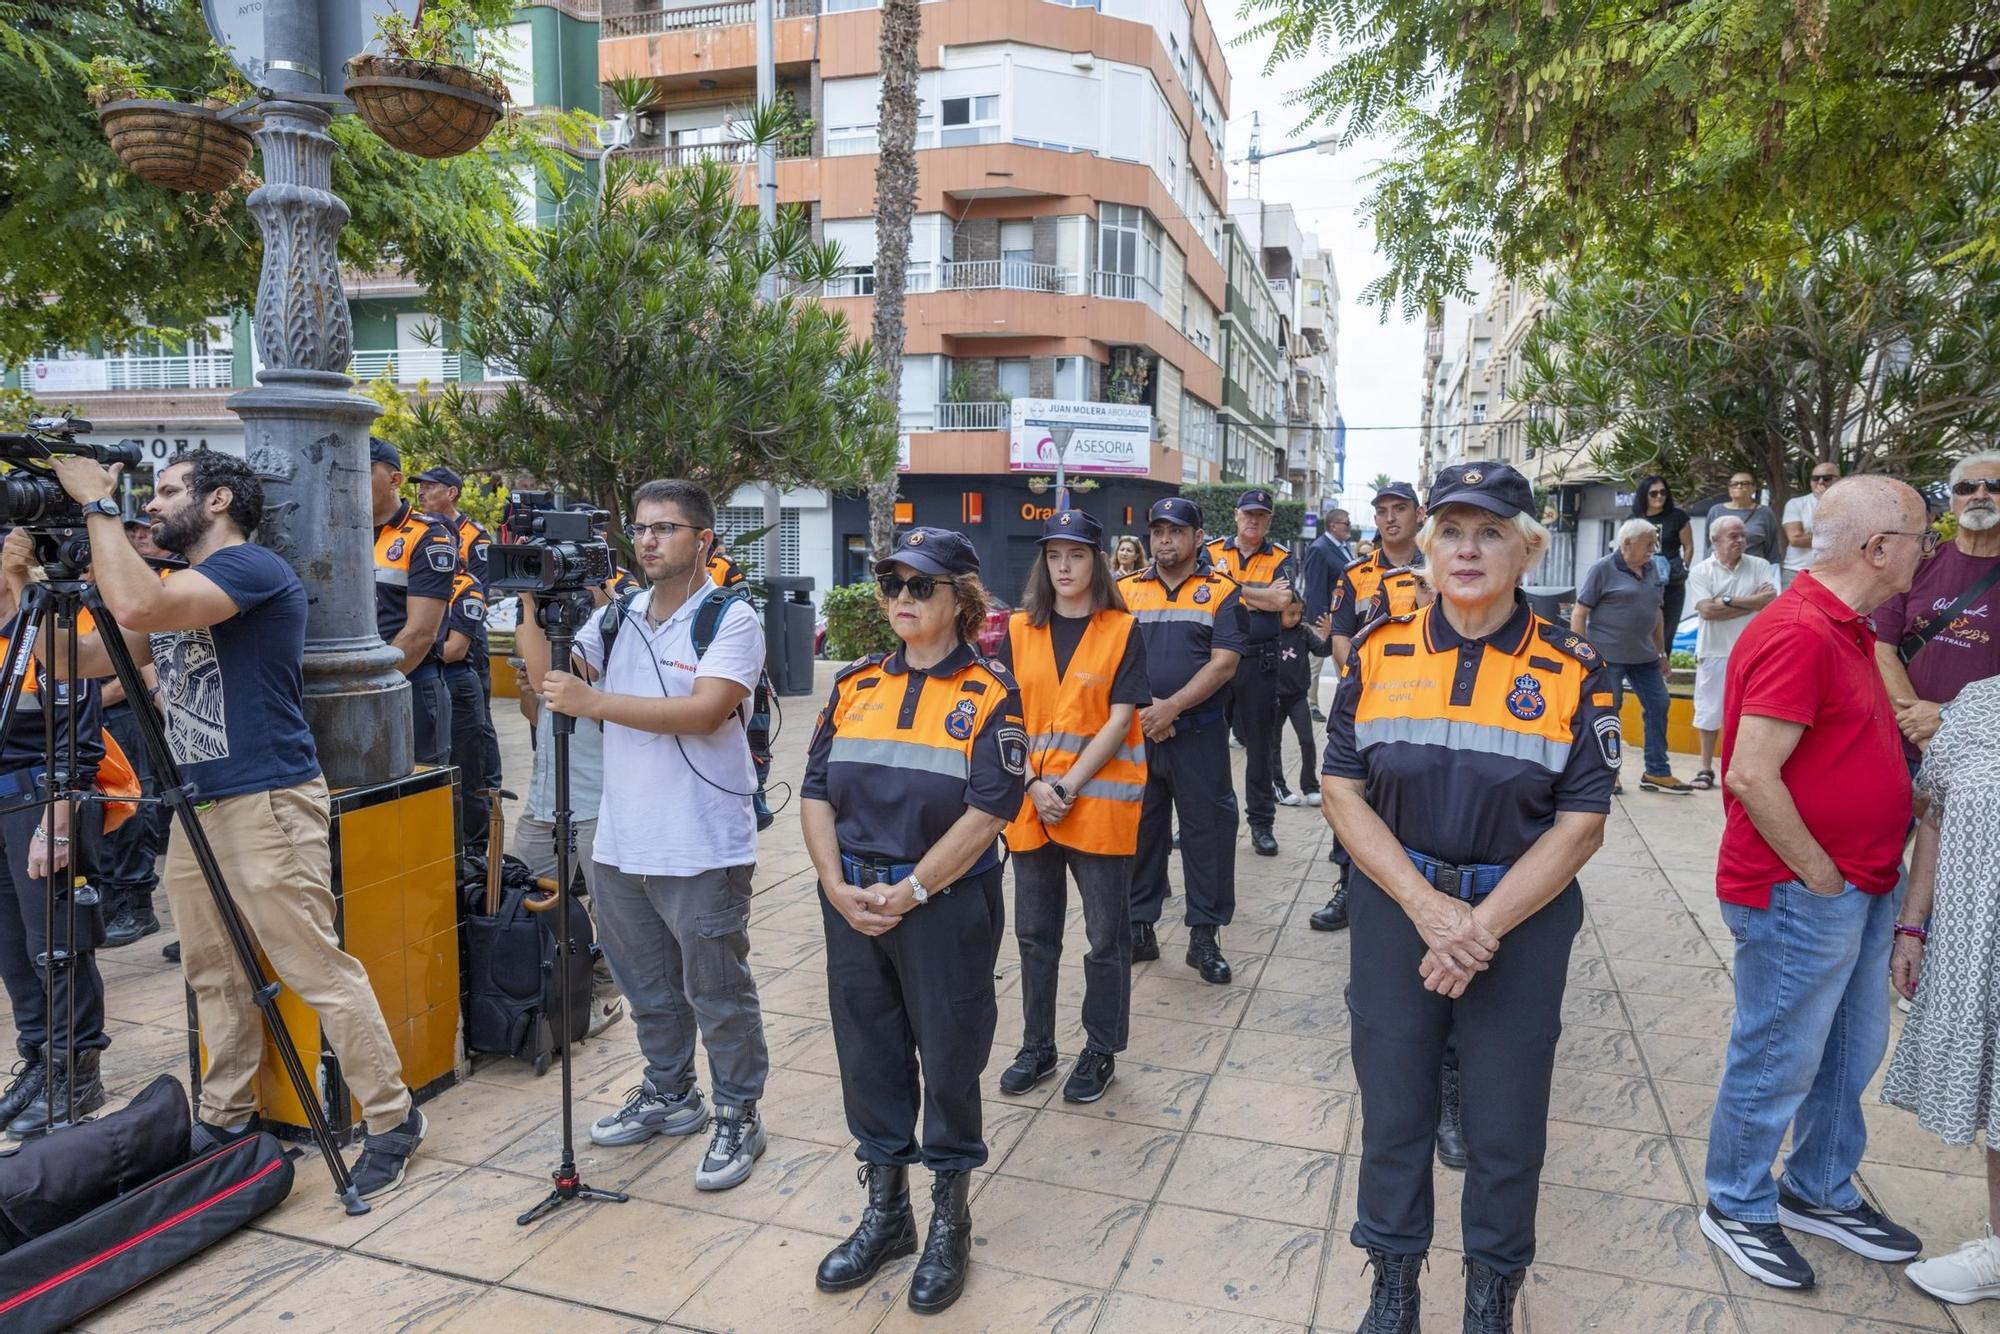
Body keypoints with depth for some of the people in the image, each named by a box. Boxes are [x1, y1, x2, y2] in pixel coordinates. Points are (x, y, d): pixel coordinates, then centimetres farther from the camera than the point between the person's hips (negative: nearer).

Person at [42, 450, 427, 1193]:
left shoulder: (253, 567, -12)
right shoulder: (178, 590, 19)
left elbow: (135, 609, -26)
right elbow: (86, 660, 18)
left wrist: (98, 505, -14)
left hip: (266, 805, -9)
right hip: (195, 808, 9)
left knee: (318, 971, -7)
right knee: (212, 974, 15)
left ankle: (392, 1118, 3)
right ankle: (225, 1115, 29)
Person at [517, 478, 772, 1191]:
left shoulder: (731, 619, -11)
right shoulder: (616, 617, 9)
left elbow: (704, 712, -24)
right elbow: (552, 680, 3)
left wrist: (593, 702, -26)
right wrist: (531, 606, -10)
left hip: (702, 851, -6)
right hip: (621, 844, 7)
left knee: (718, 993, 5)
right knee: (647, 986, 21)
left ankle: (739, 1117, 23)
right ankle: (670, 1094, 40)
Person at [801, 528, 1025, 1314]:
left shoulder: (988, 693, -7)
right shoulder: (855, 685, 7)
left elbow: (989, 812, -14)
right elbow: (816, 792, 5)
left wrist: (908, 893, -15)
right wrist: (838, 887, -8)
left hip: (947, 907, -4)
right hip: (853, 907, 5)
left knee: (949, 1061, 8)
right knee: (867, 1057, 14)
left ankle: (949, 1221, 30)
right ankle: (884, 1211, 34)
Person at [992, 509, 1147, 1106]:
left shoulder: (1122, 631, -3)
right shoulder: (1020, 630, 5)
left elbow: (1120, 719, -9)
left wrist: (1070, 786, -15)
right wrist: (1035, 785, -11)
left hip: (1101, 799, -3)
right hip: (1031, 800, 3)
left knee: (1106, 934, 7)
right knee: (1035, 932, 13)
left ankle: (1100, 1050, 23)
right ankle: (1037, 1046, 28)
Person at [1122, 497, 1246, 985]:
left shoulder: (1220, 592, 1)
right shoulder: (1126, 590, 8)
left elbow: (1224, 663, -8)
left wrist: (1171, 707, -16)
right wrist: (1142, 709, -11)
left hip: (1199, 734, -2)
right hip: (1136, 731, 2)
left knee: (1206, 830, 2)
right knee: (1140, 830, 9)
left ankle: (1204, 936, 14)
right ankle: (1139, 927, 22)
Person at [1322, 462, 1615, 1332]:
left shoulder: (1574, 672, -6)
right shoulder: (1378, 655, -3)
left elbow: (1581, 825, -7)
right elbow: (1343, 790, -4)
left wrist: (1483, 926, -16)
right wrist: (1427, 908, -14)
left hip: (1523, 917, -1)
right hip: (1396, 908, 1)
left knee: (1507, 1124, 11)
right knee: (1392, 1107, 12)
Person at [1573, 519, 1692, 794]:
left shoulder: (1651, 568, 11)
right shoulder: (1603, 570, -8)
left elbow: (1656, 612, 19)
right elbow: (1579, 613, -9)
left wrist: (1662, 652, 19)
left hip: (1644, 655, 7)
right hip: (1608, 655, -7)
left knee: (1658, 705, 8)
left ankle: (1657, 772, 19)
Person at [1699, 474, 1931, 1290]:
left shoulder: (1845, 630, 10)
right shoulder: (1800, 634, -23)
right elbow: (1751, 775, -28)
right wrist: (1820, 876, -18)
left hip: (1859, 887, 10)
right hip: (1801, 897, -10)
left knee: (1852, 1048, 22)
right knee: (1778, 1062, 5)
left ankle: (1820, 1192, 40)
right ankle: (1737, 1208, 24)